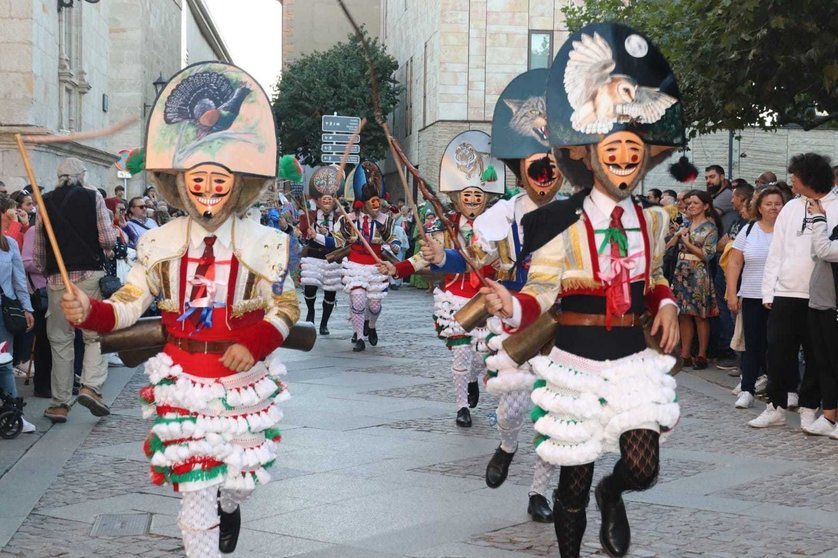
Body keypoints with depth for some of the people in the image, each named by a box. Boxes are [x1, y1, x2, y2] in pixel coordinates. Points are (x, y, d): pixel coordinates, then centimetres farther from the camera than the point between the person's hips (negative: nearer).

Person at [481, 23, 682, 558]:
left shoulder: (651, 219, 3)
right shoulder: (561, 224, -12)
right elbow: (539, 297, -12)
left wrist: (667, 306, -2)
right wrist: (511, 306, -33)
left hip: (634, 360, 3)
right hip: (577, 363, -3)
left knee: (643, 467, -6)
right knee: (574, 481, 6)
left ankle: (612, 494, 32)